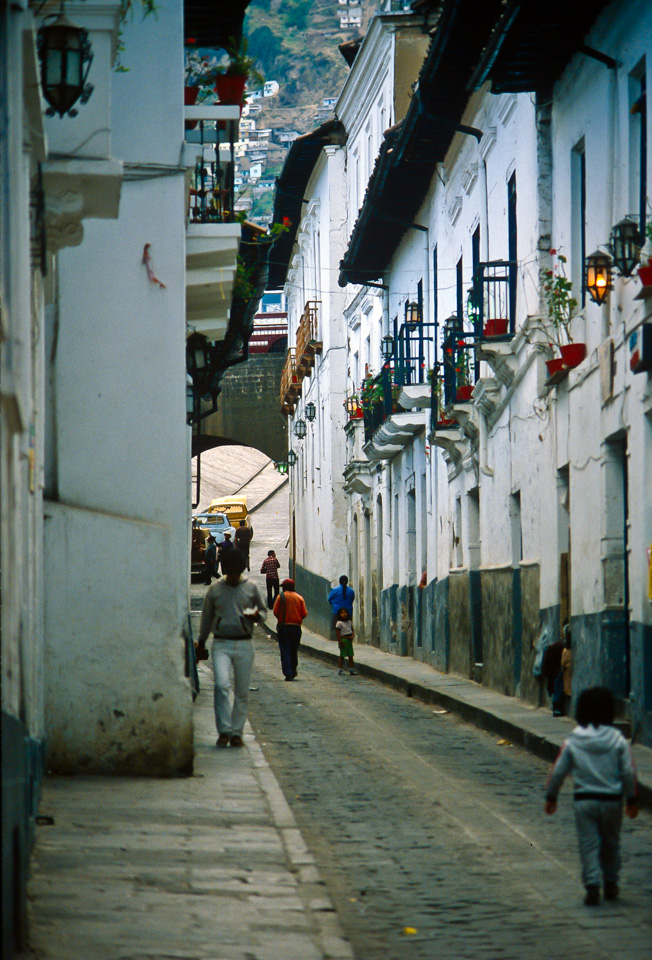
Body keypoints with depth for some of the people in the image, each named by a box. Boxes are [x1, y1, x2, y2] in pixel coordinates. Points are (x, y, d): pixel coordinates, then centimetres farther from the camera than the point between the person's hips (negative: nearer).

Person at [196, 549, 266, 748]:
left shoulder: (251, 587, 7)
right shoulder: (215, 589, 6)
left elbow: (262, 609, 17)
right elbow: (206, 617, 15)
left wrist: (257, 616, -7)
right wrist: (201, 644, 16)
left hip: (244, 645, 1)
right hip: (221, 644, -1)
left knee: (242, 690, 2)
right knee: (222, 684, -18)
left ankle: (237, 732, 11)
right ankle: (224, 730, -12)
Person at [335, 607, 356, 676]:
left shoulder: (349, 622, 10)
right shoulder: (339, 623, -10)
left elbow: (352, 630, 16)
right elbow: (337, 633, -13)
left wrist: (353, 635, -5)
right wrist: (340, 641, -18)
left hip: (349, 640, 7)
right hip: (343, 639, -7)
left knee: (351, 656, 9)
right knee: (342, 656, -1)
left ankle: (352, 670, 15)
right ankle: (341, 670, 5)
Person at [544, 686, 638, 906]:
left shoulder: (573, 742, -4)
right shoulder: (617, 740, -5)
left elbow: (558, 771, 0)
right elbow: (628, 772, -4)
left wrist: (551, 797, 13)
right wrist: (632, 799, 7)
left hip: (584, 800, -1)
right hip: (611, 800, 1)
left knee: (588, 845, 3)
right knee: (611, 844, 16)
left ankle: (592, 886, -7)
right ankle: (610, 884, 24)